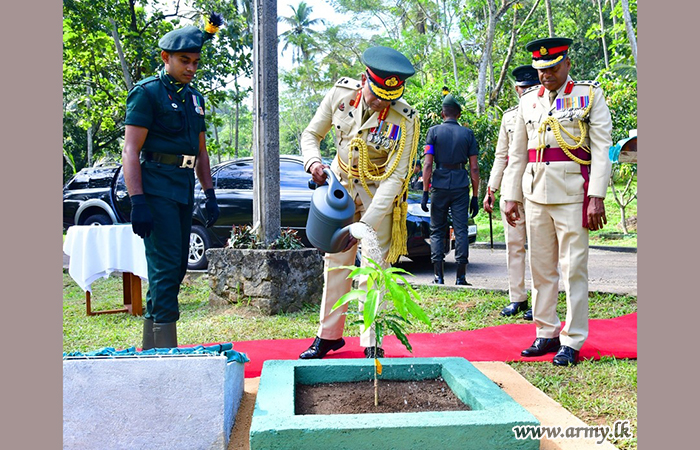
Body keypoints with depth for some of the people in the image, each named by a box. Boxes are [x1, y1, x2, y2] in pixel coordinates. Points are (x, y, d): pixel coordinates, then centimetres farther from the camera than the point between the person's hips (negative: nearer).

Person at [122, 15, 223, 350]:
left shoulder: (194, 97, 18)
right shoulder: (147, 92, -5)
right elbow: (130, 151, -11)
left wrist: (210, 194, 15)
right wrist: (137, 202, -19)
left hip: (184, 191, 8)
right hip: (157, 190, -8)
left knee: (176, 268, 10)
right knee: (166, 265, -12)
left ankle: (150, 349, 21)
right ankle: (166, 350, -7)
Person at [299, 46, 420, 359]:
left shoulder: (406, 120, -23)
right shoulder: (340, 93, -13)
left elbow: (395, 177, -24)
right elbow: (311, 134, 0)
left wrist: (366, 224, -32)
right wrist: (313, 162, -22)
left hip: (380, 194, -3)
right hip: (341, 184, 4)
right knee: (335, 261, 8)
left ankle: (371, 344, 7)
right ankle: (329, 335, 22)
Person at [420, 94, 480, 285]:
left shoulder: (434, 131, 3)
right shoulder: (468, 134, 7)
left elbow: (428, 164, -5)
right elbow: (474, 169, 4)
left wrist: (425, 192, -3)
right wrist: (475, 196, 8)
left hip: (439, 186, -1)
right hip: (461, 187, 1)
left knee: (437, 231, 8)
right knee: (461, 230, 3)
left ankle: (439, 276, 4)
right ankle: (460, 277, 3)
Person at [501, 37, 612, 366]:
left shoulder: (590, 94, 3)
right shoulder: (528, 101, 14)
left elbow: (602, 148, -3)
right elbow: (516, 153, 16)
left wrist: (597, 197, -11)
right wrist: (510, 197, 10)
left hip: (573, 193, -4)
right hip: (536, 192, 5)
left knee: (573, 268, -3)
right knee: (541, 268, 9)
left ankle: (572, 341, 5)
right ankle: (546, 334, 19)